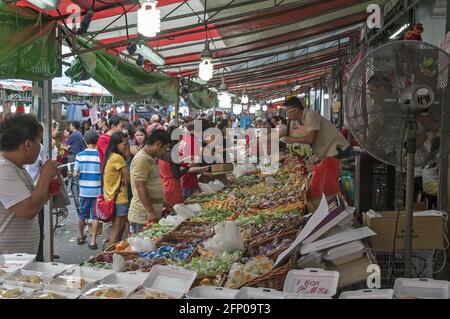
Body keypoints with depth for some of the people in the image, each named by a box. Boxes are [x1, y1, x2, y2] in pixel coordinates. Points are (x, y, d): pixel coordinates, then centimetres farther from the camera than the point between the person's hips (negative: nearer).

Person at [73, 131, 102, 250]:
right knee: (95, 216, 6)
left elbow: (75, 174, -6)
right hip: (97, 190, -2)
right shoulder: (100, 155, -9)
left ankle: (81, 236, 33)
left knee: (82, 215, 18)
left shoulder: (80, 155, -5)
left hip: (84, 190, 2)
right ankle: (93, 240, 5)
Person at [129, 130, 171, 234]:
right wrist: (151, 212, -22)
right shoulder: (141, 159, -15)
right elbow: (140, 187, -20)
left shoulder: (151, 159, 15)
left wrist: (162, 204, 25)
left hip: (153, 215, 9)